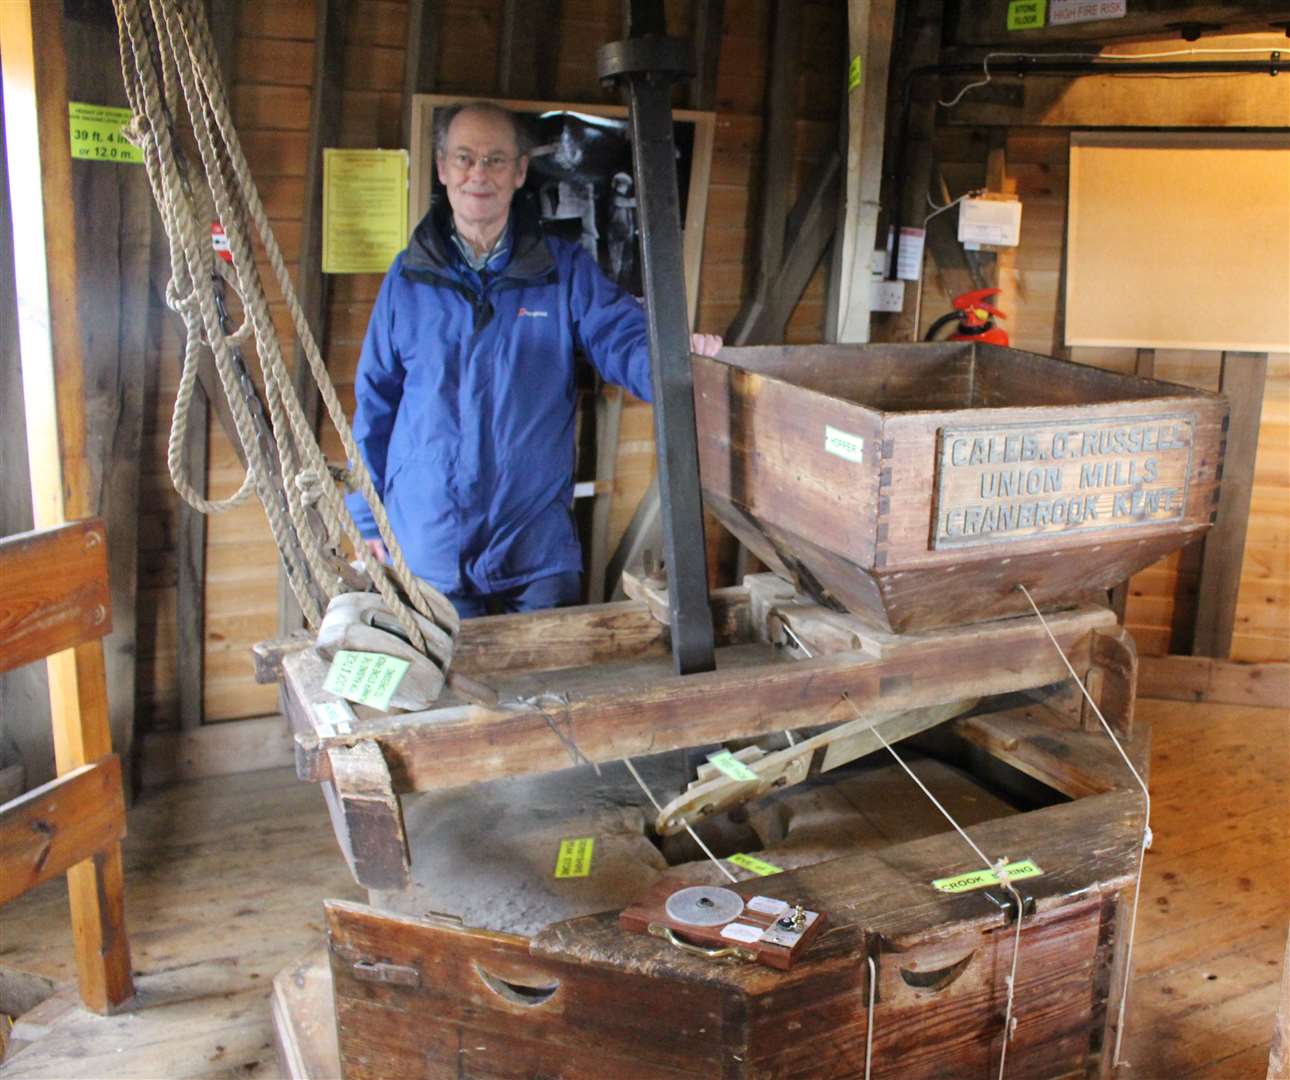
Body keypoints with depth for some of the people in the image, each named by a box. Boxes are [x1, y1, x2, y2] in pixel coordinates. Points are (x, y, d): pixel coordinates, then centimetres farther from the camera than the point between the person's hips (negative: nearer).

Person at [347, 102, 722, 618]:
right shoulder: (408, 276, 5)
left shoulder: (565, 269, 3)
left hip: (537, 537, 0)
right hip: (429, 537, 1)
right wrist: (369, 515, 8)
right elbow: (375, 401, 8)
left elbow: (624, 337, -8)